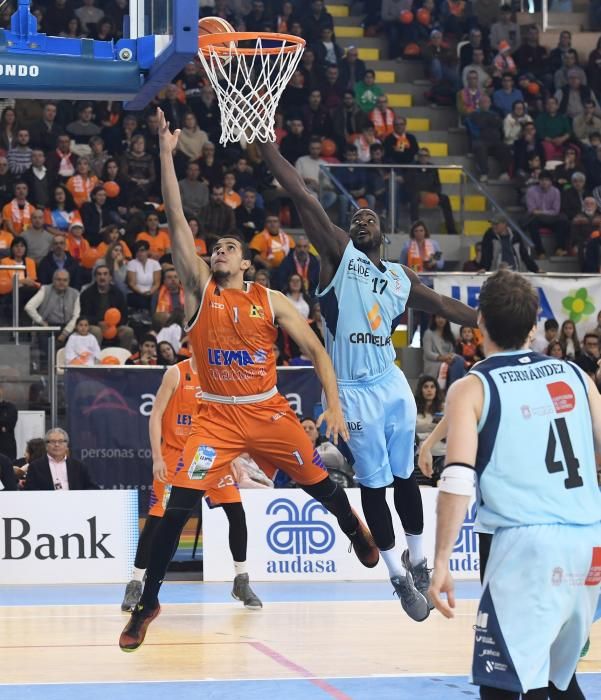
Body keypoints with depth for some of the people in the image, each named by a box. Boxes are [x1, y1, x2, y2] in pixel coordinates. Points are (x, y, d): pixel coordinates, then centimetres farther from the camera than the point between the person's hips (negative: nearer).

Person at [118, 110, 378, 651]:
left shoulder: (270, 301, 2)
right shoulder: (199, 290, 0)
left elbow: (315, 348, 2)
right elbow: (177, 222, -8)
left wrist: (334, 404, -10)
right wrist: (166, 154, -15)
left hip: (269, 410, 1)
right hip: (217, 415, -1)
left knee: (321, 484, 13)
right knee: (179, 503, -13)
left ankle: (358, 532, 47)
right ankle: (148, 602, -4)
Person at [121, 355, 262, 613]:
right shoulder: (176, 374, -10)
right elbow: (156, 416, -10)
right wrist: (157, 458, -17)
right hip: (175, 453, -4)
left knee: (236, 511, -6)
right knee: (157, 518, -7)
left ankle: (242, 582, 5)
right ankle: (135, 585, 4)